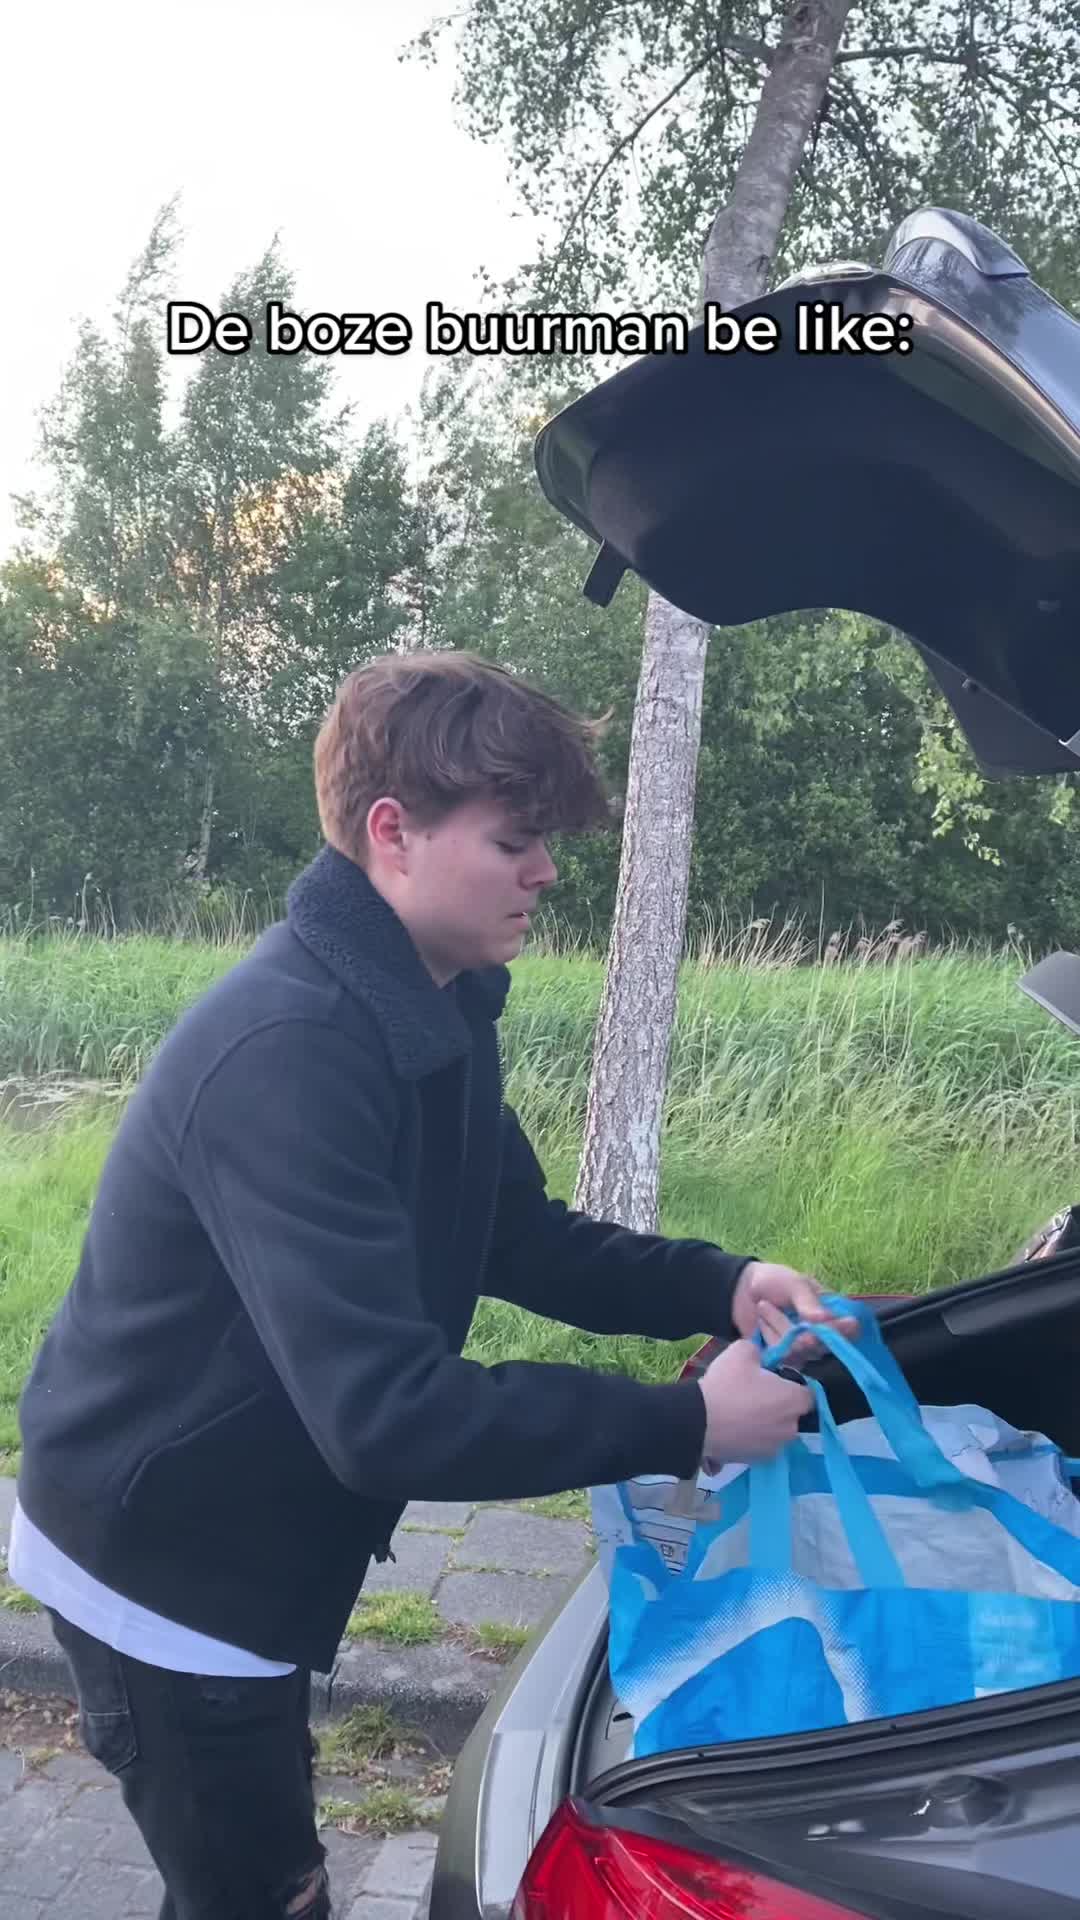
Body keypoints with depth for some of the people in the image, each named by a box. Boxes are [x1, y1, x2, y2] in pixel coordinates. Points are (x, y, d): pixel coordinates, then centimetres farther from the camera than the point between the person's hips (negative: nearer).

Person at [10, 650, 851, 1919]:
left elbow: (520, 1240, 7)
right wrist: (686, 1423, -30)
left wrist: (720, 1287, -7)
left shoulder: (434, 1014, -2)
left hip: (250, 1548, 9)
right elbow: (386, 1413, -36)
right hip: (157, 1564, -8)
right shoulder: (287, 1053, -33)